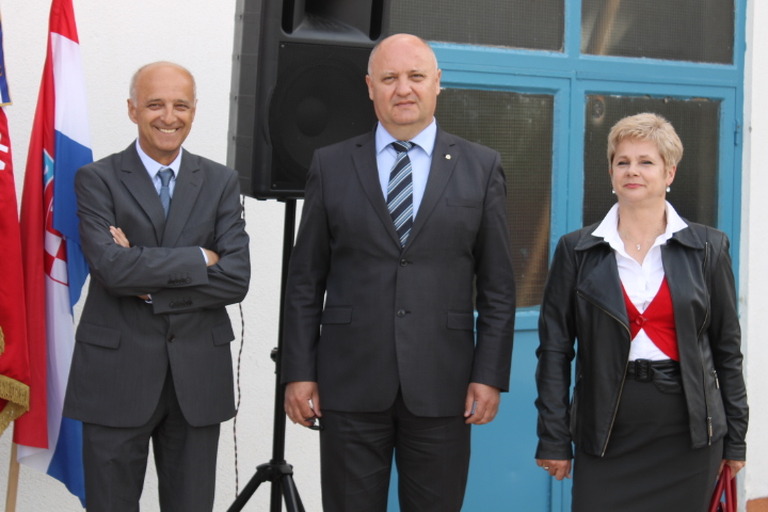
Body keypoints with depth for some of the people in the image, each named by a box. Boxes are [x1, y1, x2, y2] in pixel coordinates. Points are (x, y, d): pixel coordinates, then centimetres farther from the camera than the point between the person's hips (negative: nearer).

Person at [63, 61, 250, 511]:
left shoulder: (221, 182, 6)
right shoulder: (97, 180, -1)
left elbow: (236, 279, -6)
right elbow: (111, 267, -17)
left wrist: (149, 284, -13)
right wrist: (198, 259, -11)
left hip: (198, 377, 2)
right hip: (116, 375, -2)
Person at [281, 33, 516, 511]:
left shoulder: (481, 166, 4)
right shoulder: (331, 165, 5)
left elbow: (498, 284, 3)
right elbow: (305, 280, 6)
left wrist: (490, 374, -3)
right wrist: (298, 371, 1)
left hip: (441, 385, 0)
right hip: (350, 383, 0)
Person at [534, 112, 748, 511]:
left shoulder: (708, 247, 3)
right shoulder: (576, 250, 2)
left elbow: (727, 347, 6)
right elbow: (554, 349, 1)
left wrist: (736, 438, 6)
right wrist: (553, 439, -2)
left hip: (687, 429, 1)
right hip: (606, 431, 0)